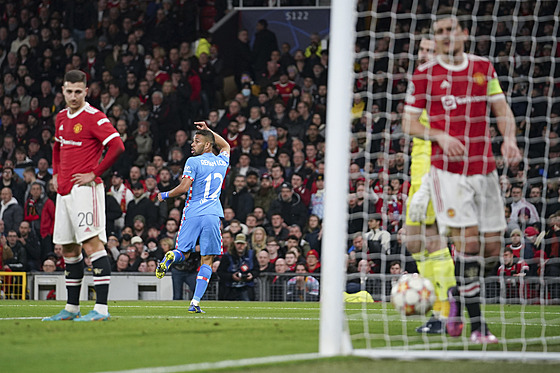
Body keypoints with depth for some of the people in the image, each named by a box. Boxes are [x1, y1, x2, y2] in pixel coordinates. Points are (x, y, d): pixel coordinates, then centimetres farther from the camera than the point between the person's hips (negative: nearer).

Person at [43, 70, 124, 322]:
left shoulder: (94, 117, -9)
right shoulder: (61, 118, 16)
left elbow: (117, 146, -18)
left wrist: (94, 173, -15)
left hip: (85, 189, -8)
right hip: (64, 191, 8)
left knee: (92, 244, -14)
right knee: (69, 249, 11)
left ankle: (101, 308, -18)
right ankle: (71, 308, 19)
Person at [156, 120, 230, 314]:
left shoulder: (193, 162, -4)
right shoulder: (222, 162, 13)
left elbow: (184, 187, -13)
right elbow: (225, 146, 37)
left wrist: (165, 195, 3)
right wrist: (208, 130, 34)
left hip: (193, 213, -2)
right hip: (213, 214, 3)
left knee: (183, 252, 13)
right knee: (207, 260, 2)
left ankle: (170, 257, -24)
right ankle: (195, 302, -7)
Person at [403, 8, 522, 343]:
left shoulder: (483, 68, 9)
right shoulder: (424, 74, 0)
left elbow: (502, 108, 11)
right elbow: (410, 123, 2)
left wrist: (509, 139, -9)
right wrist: (441, 136, -15)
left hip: (484, 166, 4)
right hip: (448, 168, -4)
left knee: (492, 246, 2)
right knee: (468, 241, -14)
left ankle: (457, 291, 30)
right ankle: (477, 325, -11)